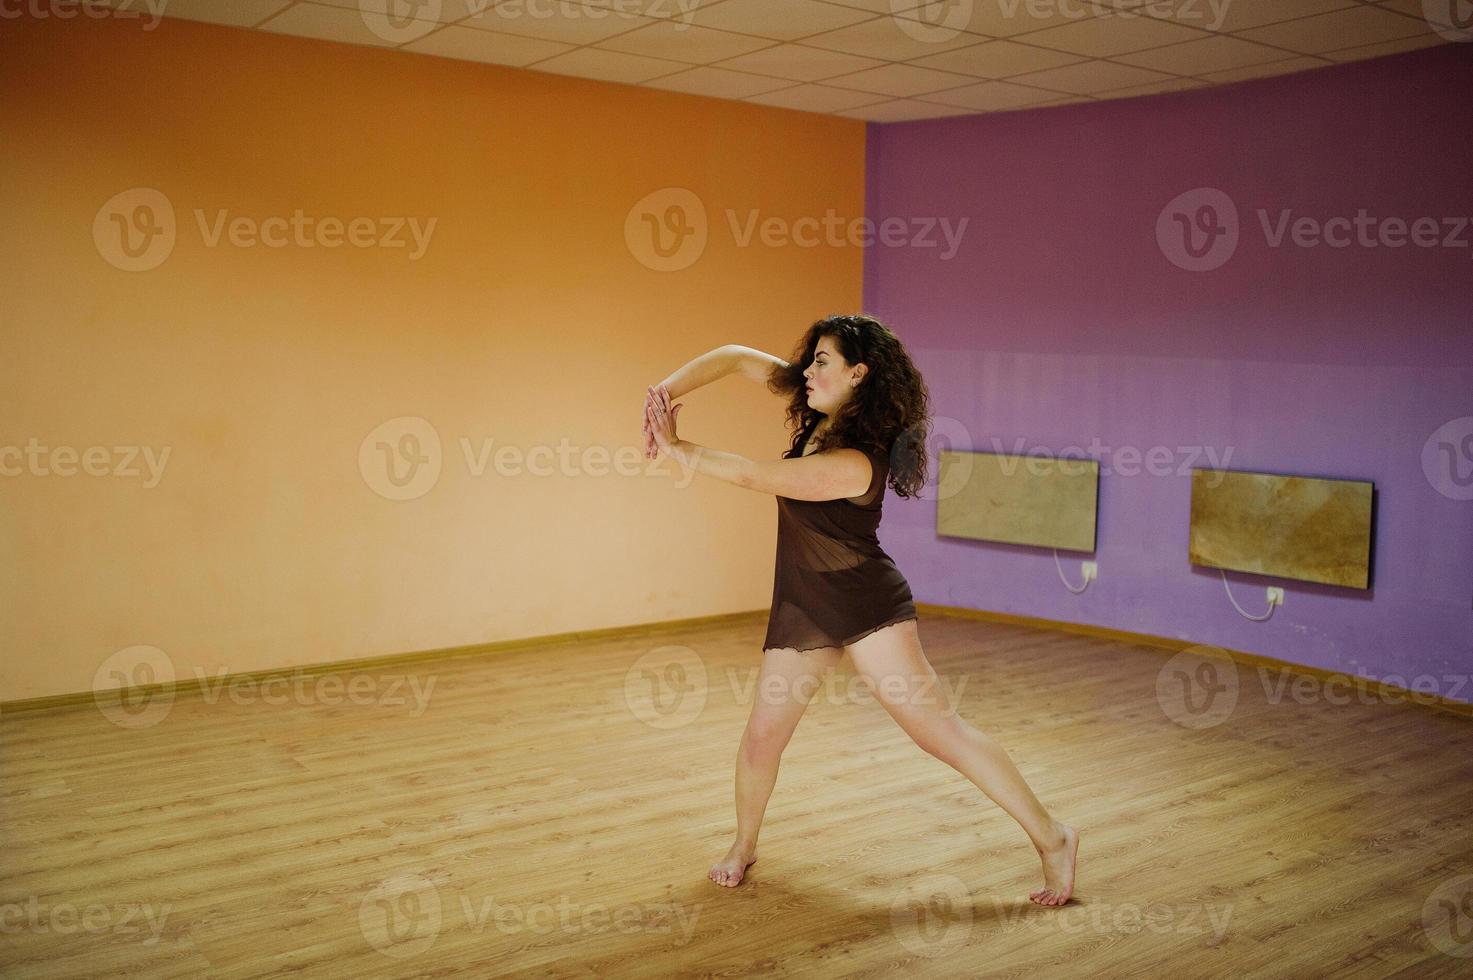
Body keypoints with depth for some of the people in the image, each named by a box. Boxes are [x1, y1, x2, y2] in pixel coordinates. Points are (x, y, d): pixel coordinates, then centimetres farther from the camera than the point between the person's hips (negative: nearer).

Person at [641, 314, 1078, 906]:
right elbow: (736, 357, 2)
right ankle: (744, 845, 33)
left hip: (867, 606, -7)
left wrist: (676, 449, -16)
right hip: (801, 607, 7)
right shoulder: (818, 410, 0)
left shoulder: (857, 463, -25)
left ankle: (1051, 838, 2)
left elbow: (753, 477, -26)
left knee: (938, 728, -9)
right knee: (762, 738, 8)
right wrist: (667, 391, -11)